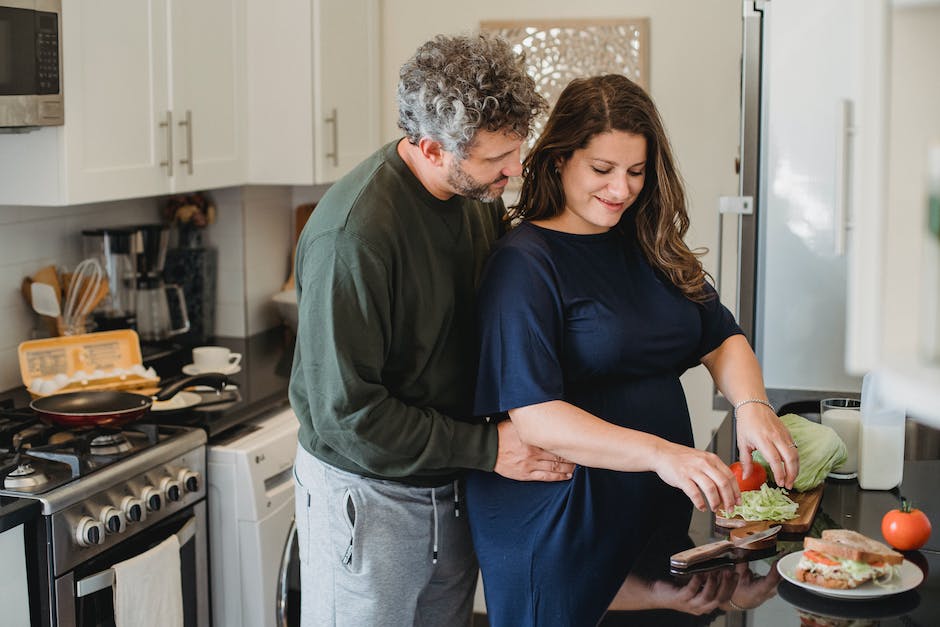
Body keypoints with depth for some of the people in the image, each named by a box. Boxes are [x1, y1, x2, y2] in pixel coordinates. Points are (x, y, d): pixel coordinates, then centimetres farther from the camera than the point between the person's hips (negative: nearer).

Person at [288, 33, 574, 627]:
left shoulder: (481, 194, -4)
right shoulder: (355, 233, -28)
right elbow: (345, 412, -25)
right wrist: (488, 448, -20)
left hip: (454, 486, 7)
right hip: (367, 498, -7)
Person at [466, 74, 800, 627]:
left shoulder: (652, 248, 6)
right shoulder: (525, 263, -16)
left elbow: (723, 339, 7)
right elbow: (534, 416, -23)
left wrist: (753, 405, -15)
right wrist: (659, 453, -34)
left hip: (656, 513, 7)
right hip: (557, 530, -7)